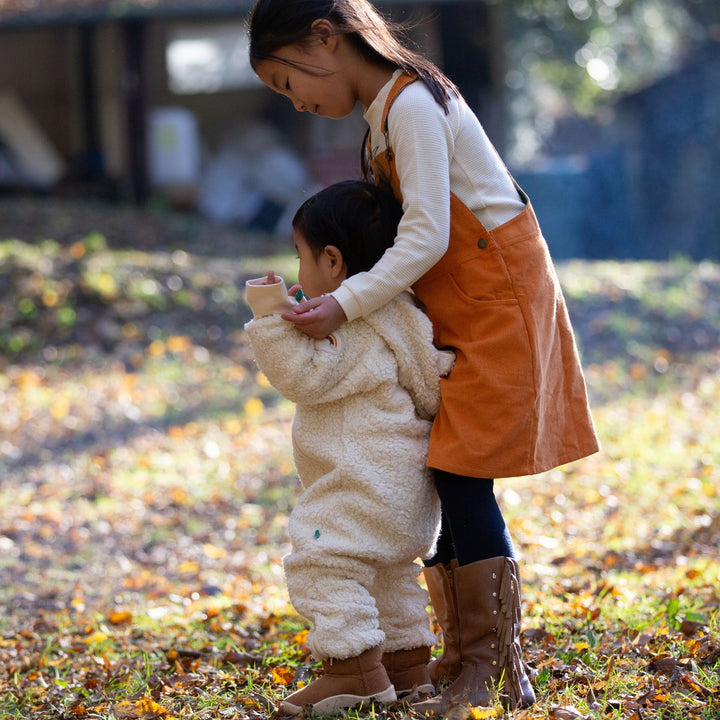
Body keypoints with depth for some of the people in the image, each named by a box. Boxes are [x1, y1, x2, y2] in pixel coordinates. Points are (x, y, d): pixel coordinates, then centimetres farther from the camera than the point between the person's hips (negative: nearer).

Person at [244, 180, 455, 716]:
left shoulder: (353, 319, -18)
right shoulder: (385, 313, 15)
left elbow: (306, 377, -24)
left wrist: (273, 318, -23)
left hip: (368, 480, -11)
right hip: (401, 480, 11)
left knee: (323, 560, -11)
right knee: (389, 569, 22)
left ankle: (355, 668, -12)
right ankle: (407, 665, 29)